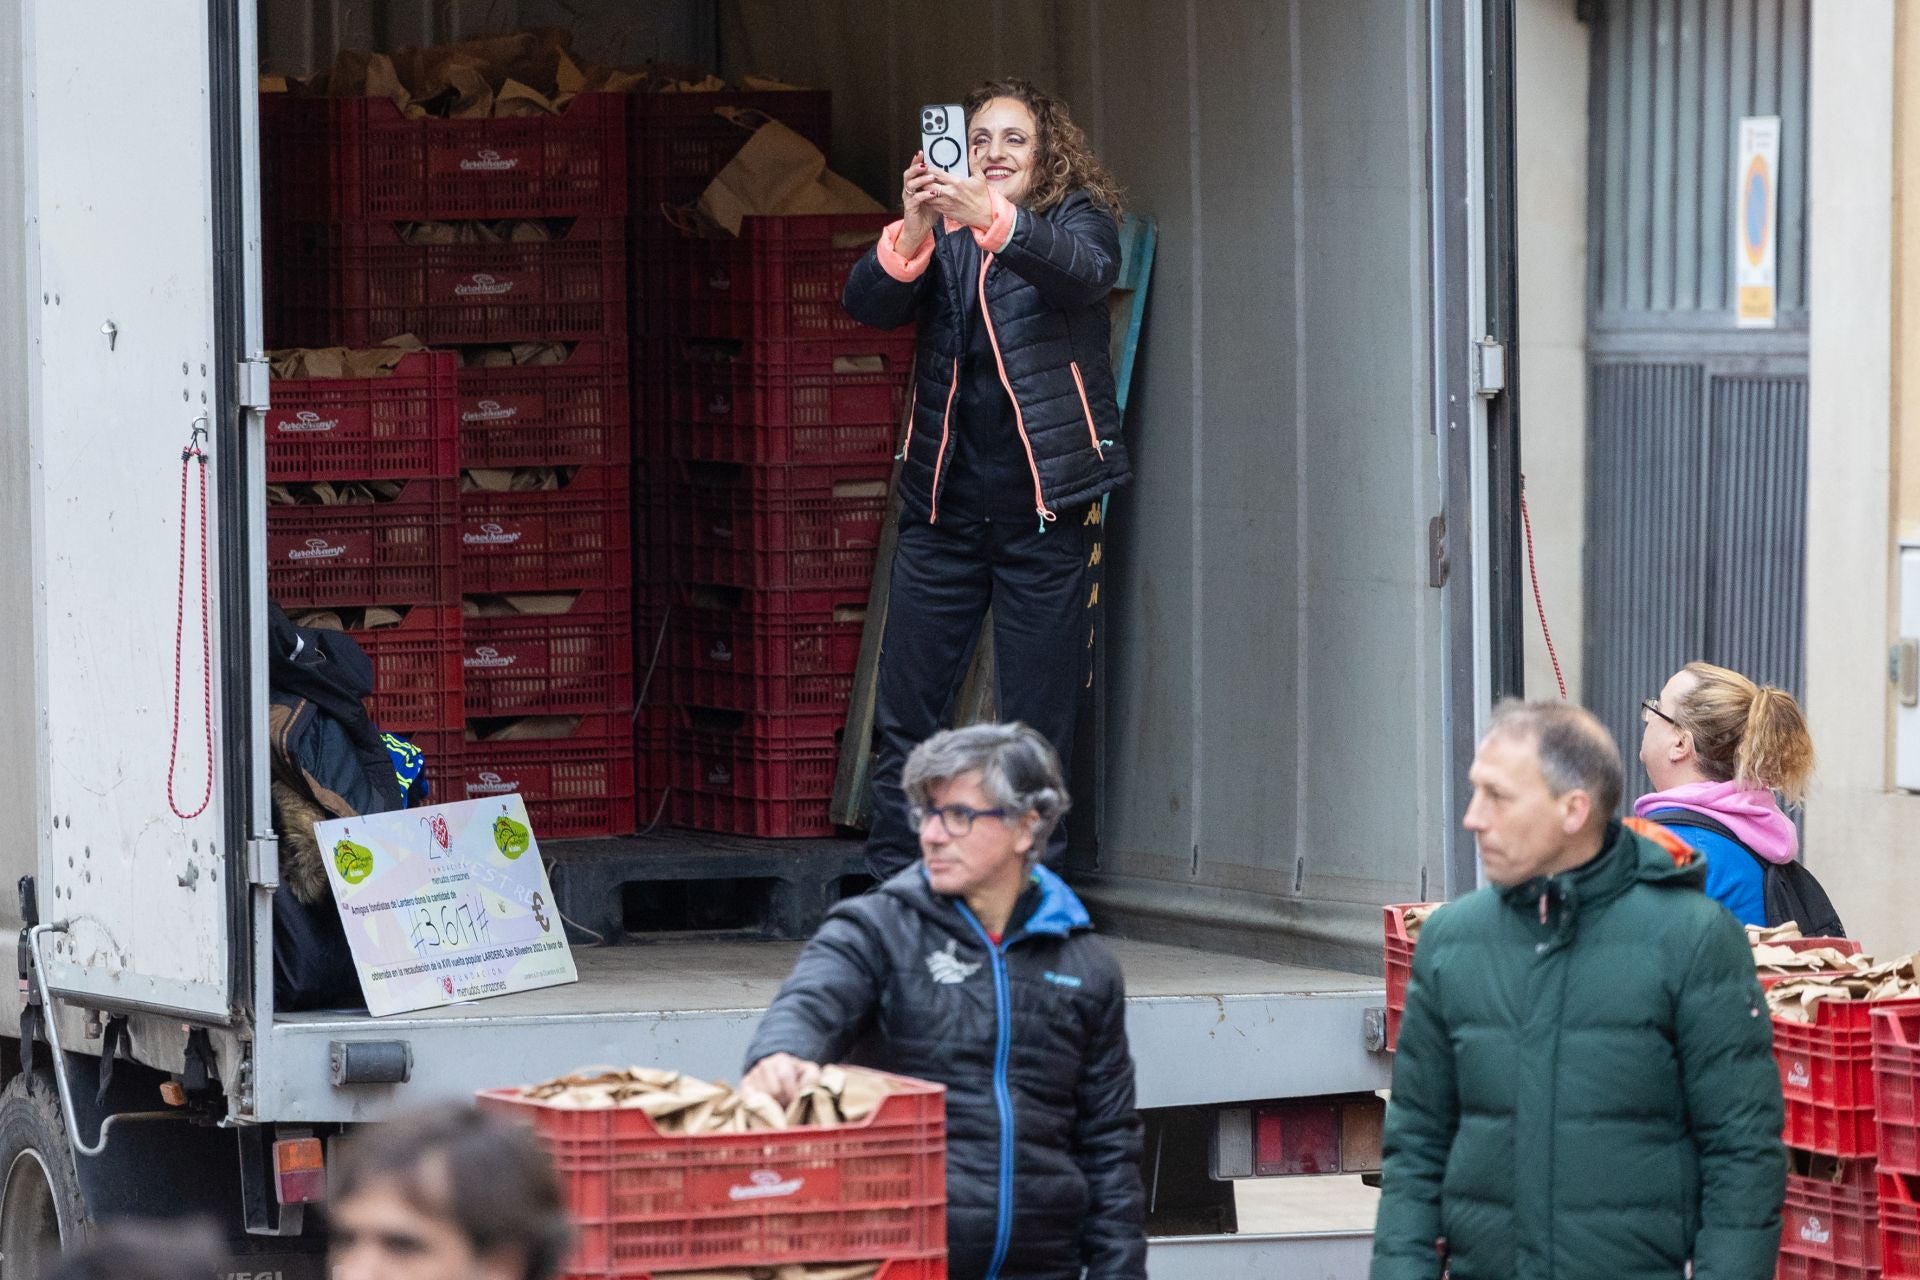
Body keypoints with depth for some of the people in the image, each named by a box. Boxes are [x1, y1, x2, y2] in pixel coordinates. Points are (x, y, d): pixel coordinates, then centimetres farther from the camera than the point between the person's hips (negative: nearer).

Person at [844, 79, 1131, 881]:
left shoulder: (1079, 219, 3)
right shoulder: (939, 236, 11)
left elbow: (1086, 273, -21)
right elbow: (870, 305, -6)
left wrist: (994, 220, -39)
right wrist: (909, 236, -27)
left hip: (1046, 500, -3)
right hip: (943, 500, 3)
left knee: (1037, 719, -1)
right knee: (905, 710, -1)